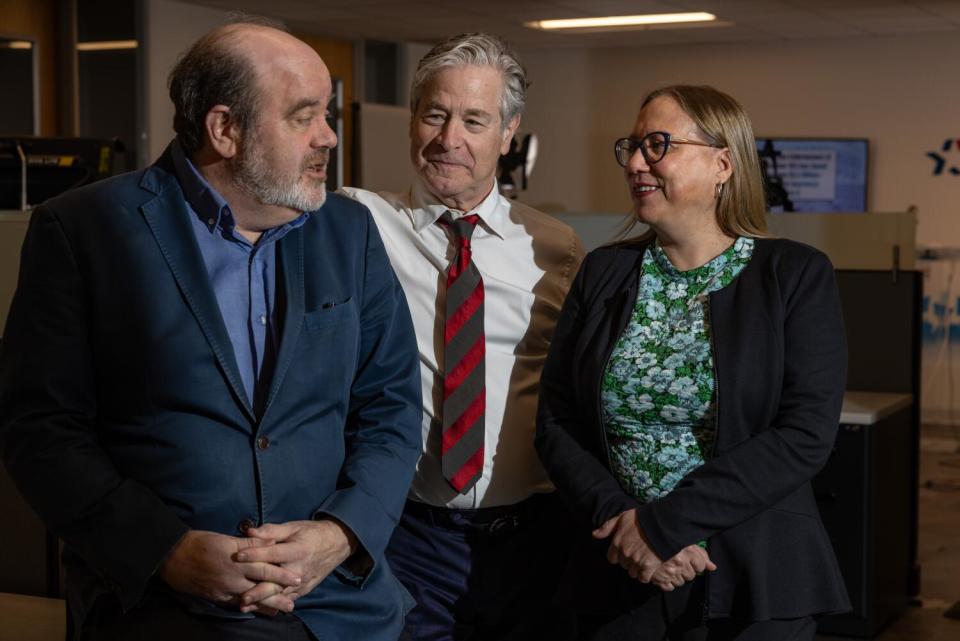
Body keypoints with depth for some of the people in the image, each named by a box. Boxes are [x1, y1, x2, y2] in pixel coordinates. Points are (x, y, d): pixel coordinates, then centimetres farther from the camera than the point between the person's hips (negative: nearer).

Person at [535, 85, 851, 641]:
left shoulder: (797, 276, -4)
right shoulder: (603, 272, 6)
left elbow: (806, 435, -14)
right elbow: (556, 423, 2)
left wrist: (663, 523, -19)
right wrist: (619, 519, -15)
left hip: (754, 592, -3)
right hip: (619, 579, 3)